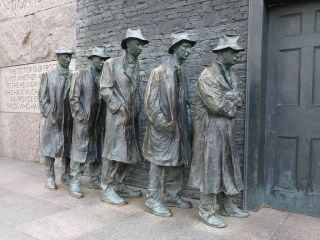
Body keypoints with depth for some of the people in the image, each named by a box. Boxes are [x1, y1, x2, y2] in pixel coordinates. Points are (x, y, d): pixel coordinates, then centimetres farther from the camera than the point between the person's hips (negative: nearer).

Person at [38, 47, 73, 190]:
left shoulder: (72, 76, 9)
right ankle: (50, 178, 9)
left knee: (68, 148, 7)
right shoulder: (48, 75, 3)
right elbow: (43, 97, -1)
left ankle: (66, 175, 20)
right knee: (50, 147, 0)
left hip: (69, 118, 3)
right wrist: (51, 114, -11)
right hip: (53, 117, -3)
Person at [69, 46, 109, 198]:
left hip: (98, 121, 5)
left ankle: (94, 180, 22)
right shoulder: (80, 74, 0)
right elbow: (74, 98, -5)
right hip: (83, 120, -4)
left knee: (96, 151, 11)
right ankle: (74, 184, 5)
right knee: (79, 151, -2)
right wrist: (83, 116, -12)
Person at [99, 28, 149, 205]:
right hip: (117, 115, -6)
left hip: (132, 117, 7)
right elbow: (105, 89, -8)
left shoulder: (136, 66, 14)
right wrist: (120, 108, -12)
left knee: (128, 152, 10)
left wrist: (135, 112, 4)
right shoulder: (112, 63, -3)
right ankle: (107, 190, 8)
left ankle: (119, 185, 24)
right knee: (113, 151, -3)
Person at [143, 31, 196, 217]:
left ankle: (173, 196, 30)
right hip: (162, 129, -8)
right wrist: (164, 124, -16)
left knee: (178, 163, 14)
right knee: (159, 164, 1)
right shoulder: (159, 72, -11)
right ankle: (153, 201, 15)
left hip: (178, 128, 8)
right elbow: (151, 102, -13)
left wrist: (185, 125, 10)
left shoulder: (181, 73, 11)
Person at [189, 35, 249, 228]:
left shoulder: (231, 75, 13)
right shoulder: (208, 75, -15)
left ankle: (226, 205, 28)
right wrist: (232, 108, -4)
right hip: (210, 128, -8)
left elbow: (239, 100, 7)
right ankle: (206, 211, 10)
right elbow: (217, 104, -22)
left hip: (226, 128, 9)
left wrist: (226, 97, -12)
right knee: (211, 167, -3)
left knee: (227, 166, 14)